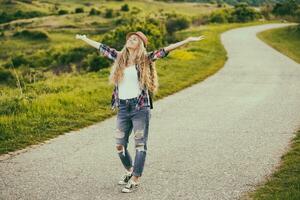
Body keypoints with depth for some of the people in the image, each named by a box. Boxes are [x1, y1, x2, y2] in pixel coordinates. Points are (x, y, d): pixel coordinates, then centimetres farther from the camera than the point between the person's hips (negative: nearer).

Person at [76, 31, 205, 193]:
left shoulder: (146, 59, 0)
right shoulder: (119, 57, 12)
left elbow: (166, 50, -9)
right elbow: (101, 47, 22)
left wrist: (188, 40, -18)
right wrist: (84, 39, 32)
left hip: (140, 108, -4)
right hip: (123, 109, 4)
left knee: (140, 144, -2)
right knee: (120, 145, 9)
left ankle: (135, 180, 5)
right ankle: (129, 171, 34)